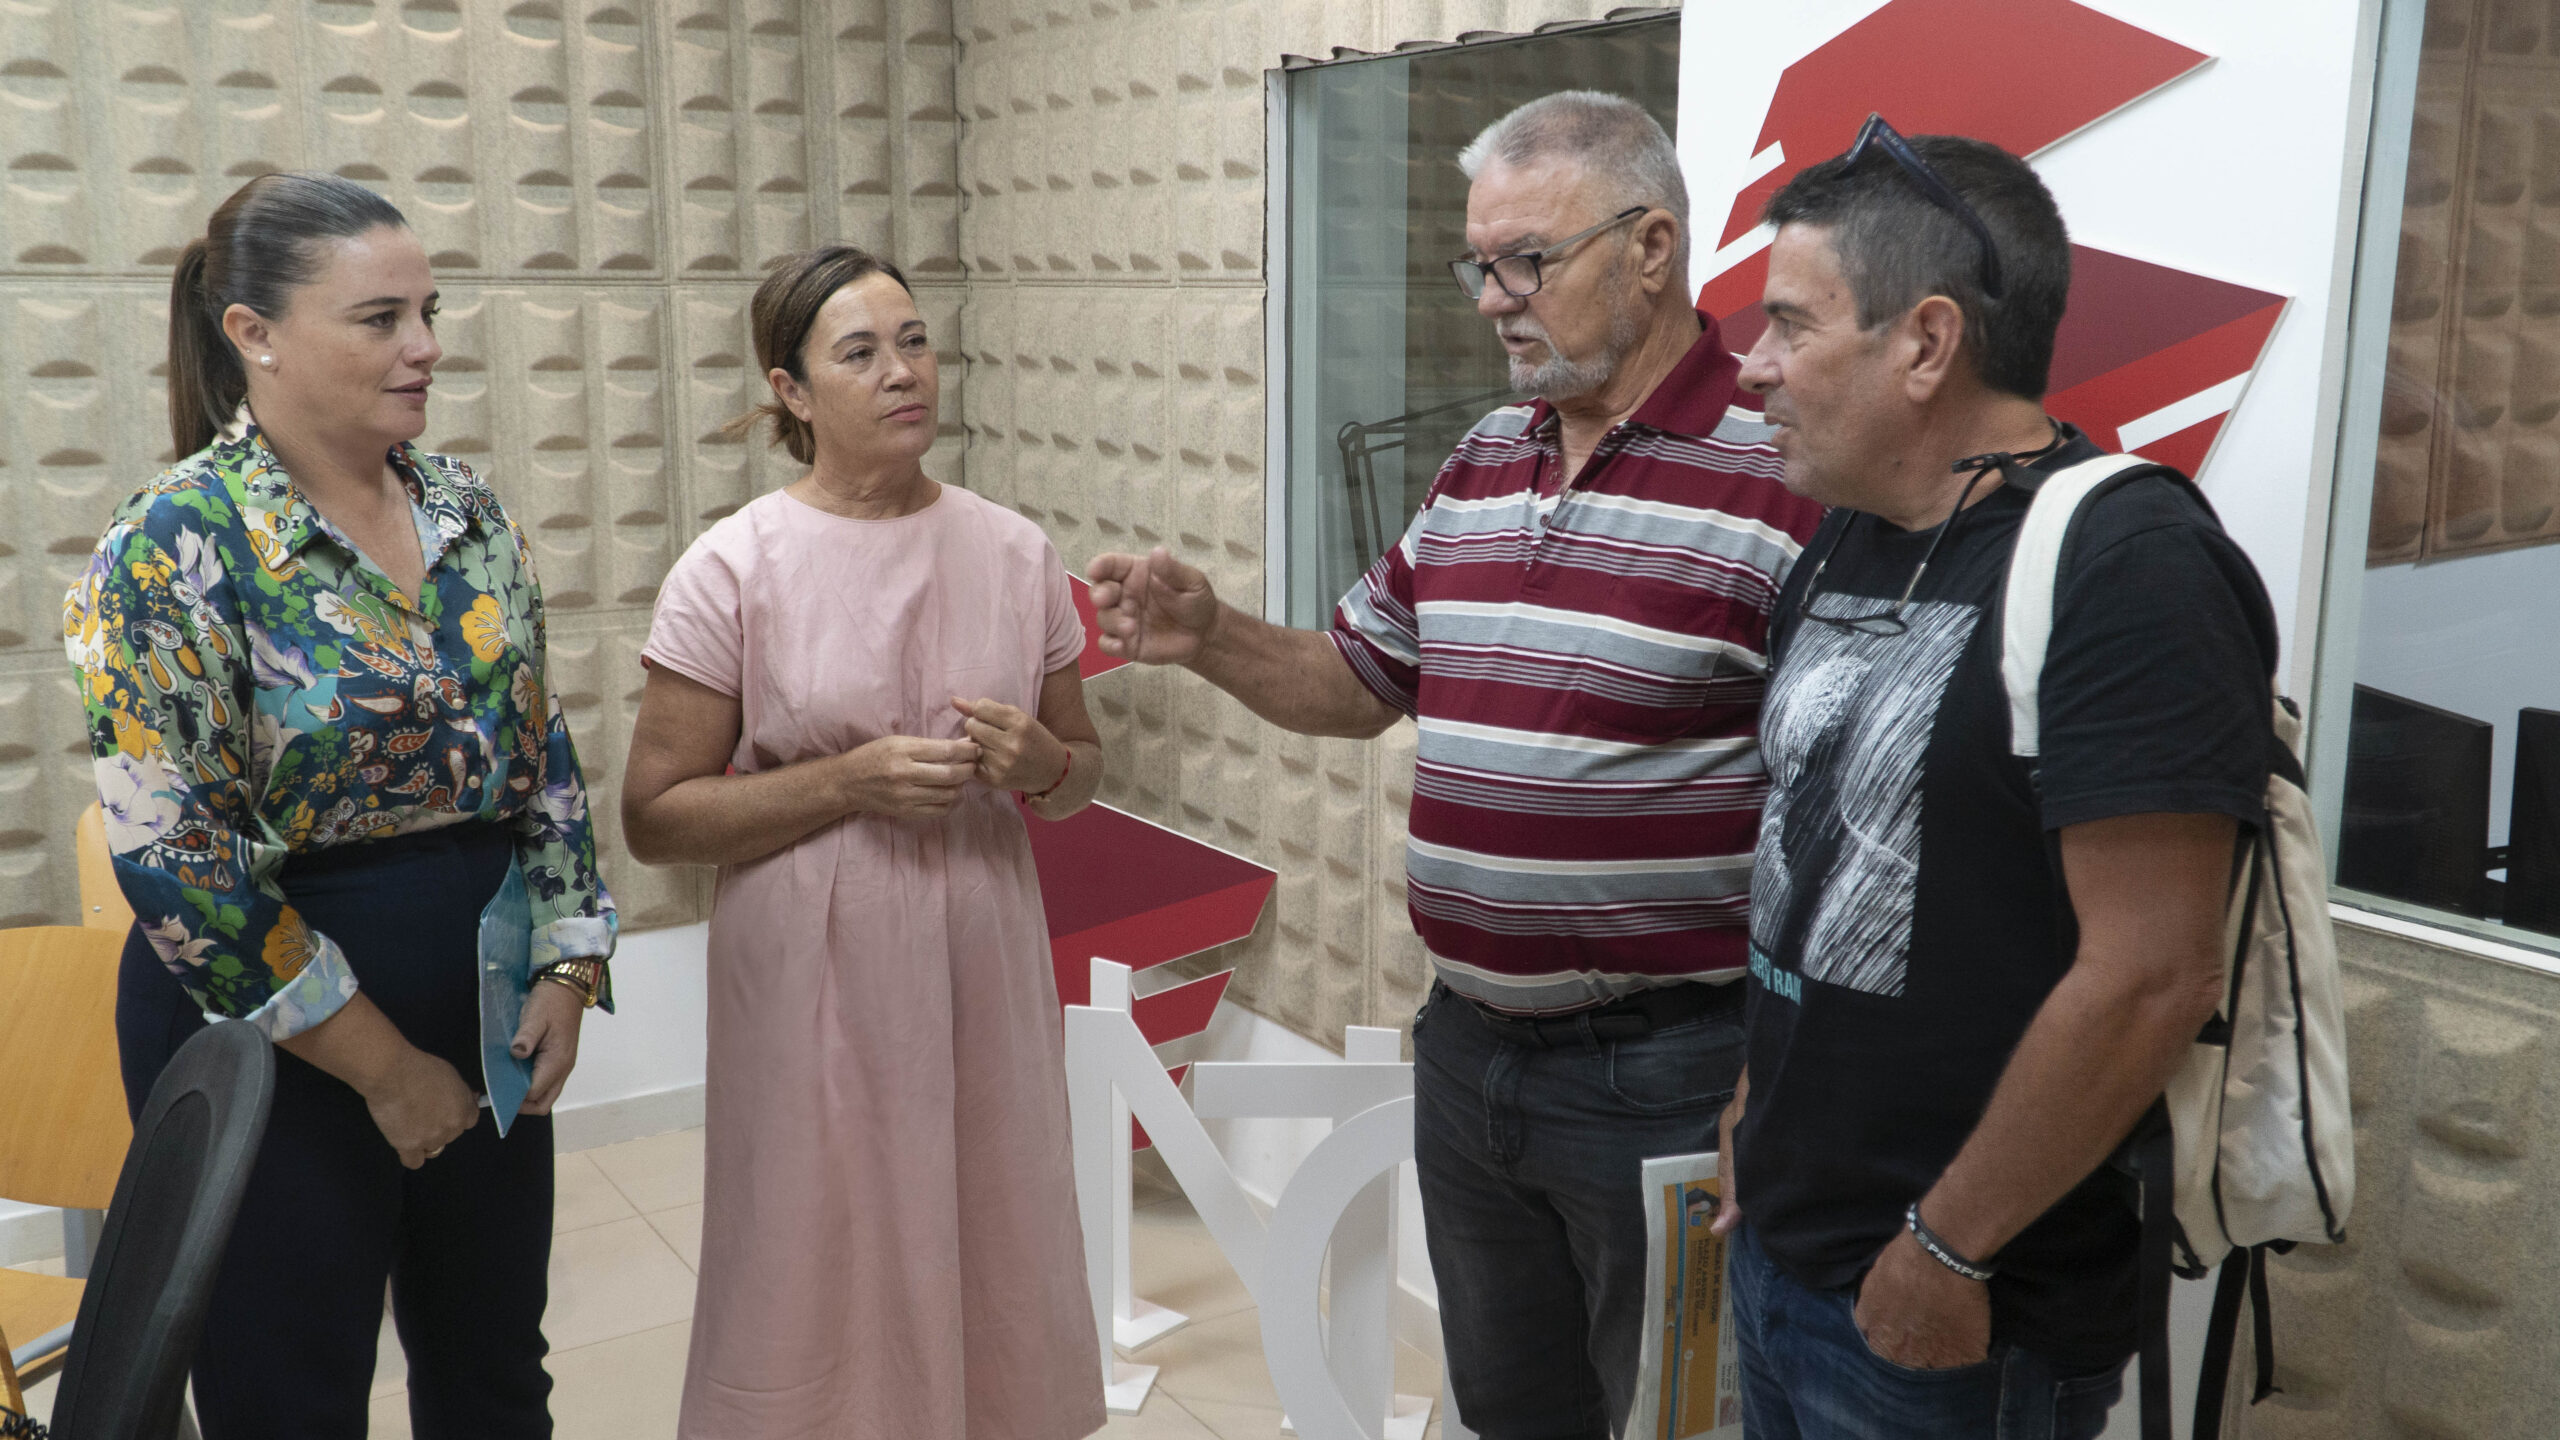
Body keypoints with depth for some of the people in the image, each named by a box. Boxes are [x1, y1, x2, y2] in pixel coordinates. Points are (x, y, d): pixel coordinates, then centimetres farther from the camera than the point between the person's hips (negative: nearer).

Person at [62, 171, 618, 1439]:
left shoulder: (466, 510, 4)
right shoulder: (173, 548, -15)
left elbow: (543, 753, 9)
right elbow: (175, 860, -18)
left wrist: (568, 967, -1)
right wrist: (382, 1064, -14)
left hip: (488, 1014, 6)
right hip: (273, 1037, -5)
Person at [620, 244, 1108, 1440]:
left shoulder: (1013, 552, 3)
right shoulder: (735, 568, -6)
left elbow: (1082, 768, 14)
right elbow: (655, 816, -7)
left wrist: (1043, 764, -9)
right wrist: (852, 779, -17)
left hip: (984, 974, 3)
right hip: (816, 986, -3)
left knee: (994, 1273, 13)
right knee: (829, 1296, 8)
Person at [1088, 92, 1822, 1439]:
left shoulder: (1784, 472, -16)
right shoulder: (1478, 466, 8)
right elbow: (1360, 684, 17)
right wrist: (1209, 638, -2)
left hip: (1664, 1075, -7)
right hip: (1465, 1045, 7)